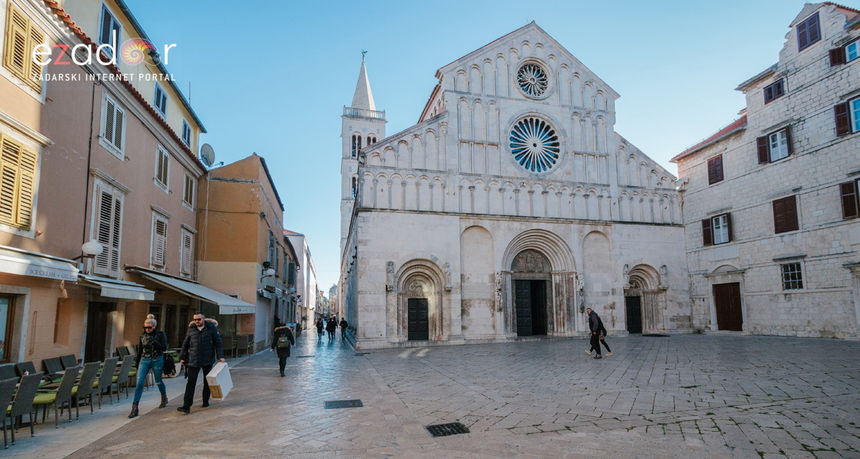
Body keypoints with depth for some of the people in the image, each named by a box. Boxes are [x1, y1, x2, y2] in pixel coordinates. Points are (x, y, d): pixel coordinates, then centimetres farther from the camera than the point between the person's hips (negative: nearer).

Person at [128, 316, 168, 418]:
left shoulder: (160, 334, -4)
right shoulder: (142, 335, 6)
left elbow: (164, 348, -10)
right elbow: (139, 350, 14)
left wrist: (154, 342, -25)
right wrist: (137, 363, 16)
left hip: (157, 360, -3)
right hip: (144, 360, 3)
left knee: (158, 382, 11)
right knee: (139, 382, -10)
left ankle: (164, 398, 37)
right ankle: (135, 408, -9)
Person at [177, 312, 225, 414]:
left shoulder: (211, 328, -2)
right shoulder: (191, 329, 4)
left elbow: (218, 343, -1)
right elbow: (185, 344, 13)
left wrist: (220, 356, -10)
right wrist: (182, 357, 9)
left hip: (208, 360, 0)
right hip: (193, 360, 1)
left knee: (207, 382, 11)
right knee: (191, 382, -6)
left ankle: (206, 401, 27)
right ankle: (186, 406, -7)